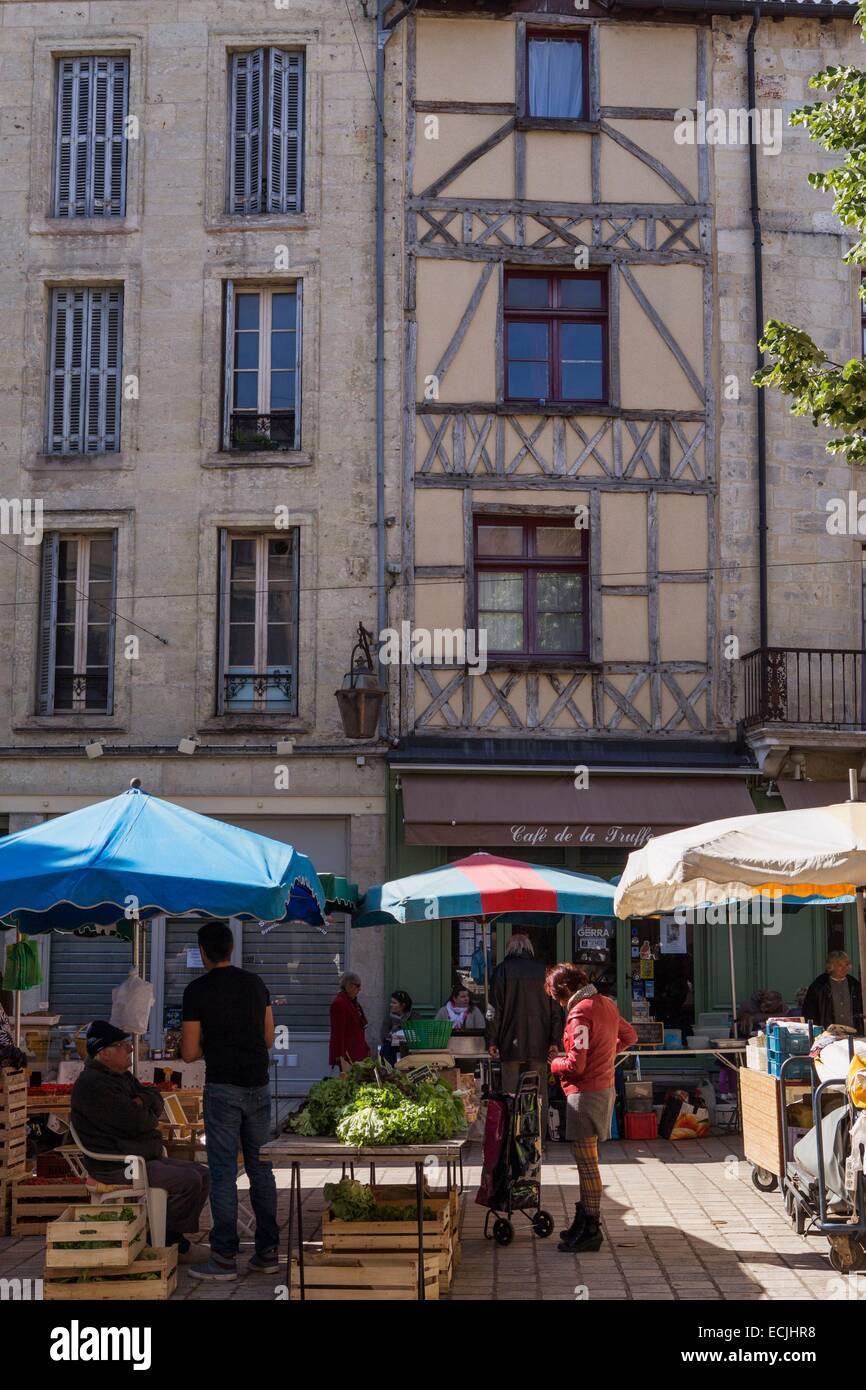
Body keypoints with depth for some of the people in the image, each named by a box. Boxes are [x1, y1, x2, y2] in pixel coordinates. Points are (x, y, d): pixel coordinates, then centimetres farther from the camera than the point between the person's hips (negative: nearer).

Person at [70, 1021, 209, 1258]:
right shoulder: (92, 1084, -18)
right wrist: (149, 1115, 0)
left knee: (203, 1174, 5)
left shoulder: (123, 1076, 17)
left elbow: (156, 1099, 13)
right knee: (188, 1181, -22)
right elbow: (135, 1122, -23)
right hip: (116, 1166, -11)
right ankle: (164, 1237, -5)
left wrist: (142, 1101, -10)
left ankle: (175, 1237, 8)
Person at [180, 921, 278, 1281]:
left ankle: (225, 1258, 2)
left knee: (223, 1172, 0)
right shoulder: (255, 983, 9)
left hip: (222, 1088, -5)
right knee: (261, 1168, 10)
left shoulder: (197, 990, -6)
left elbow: (189, 1054, -5)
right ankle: (267, 1252, 13)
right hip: (258, 1086, 5)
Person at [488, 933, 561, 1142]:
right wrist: (554, 1041, 9)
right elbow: (555, 1009, 6)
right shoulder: (542, 970, 6)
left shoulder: (503, 970, -1)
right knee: (539, 1095, 8)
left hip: (512, 1044, -2)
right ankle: (538, 1139, 9)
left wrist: (493, 1041, 1)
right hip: (539, 1045, 2)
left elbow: (496, 1009, -3)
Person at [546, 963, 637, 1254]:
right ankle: (584, 1221, 25)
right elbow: (629, 1036, 24)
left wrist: (554, 1064, -2)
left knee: (587, 1163, -4)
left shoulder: (580, 1013, -19)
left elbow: (576, 1065, -21)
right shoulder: (606, 1004, 9)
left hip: (586, 1093, -10)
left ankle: (590, 1231, 0)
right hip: (604, 1086, 10)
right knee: (587, 1161, 17)